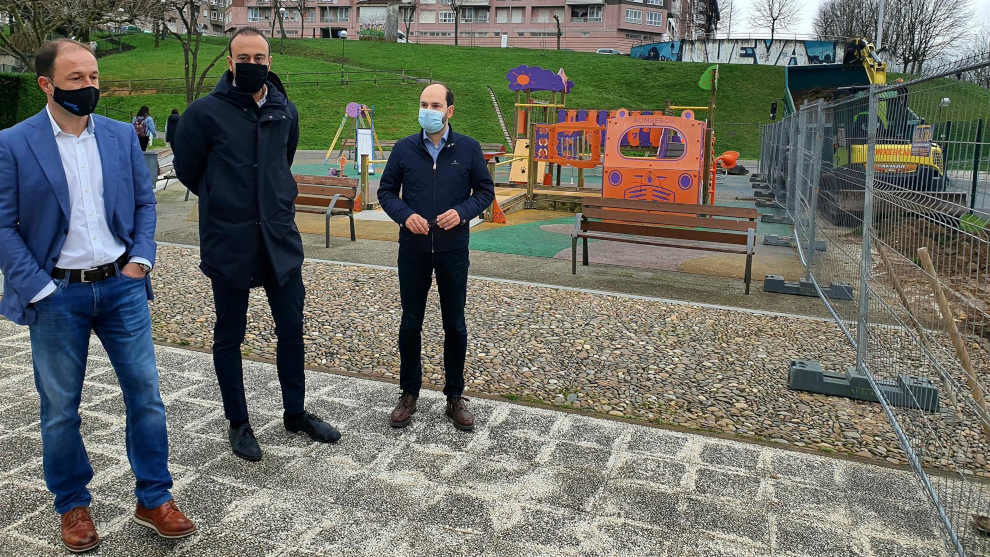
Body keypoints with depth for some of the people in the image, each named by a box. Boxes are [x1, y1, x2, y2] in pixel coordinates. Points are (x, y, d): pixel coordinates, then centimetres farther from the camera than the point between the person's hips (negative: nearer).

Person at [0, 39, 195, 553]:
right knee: (60, 409, 10)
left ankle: (154, 499, 20)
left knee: (146, 394, 5)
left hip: (121, 285, 3)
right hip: (56, 295, -2)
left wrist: (139, 260, -2)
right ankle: (73, 506, 29)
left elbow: (145, 202, 10)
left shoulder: (121, 135, 4)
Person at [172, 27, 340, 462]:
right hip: (228, 244, -3)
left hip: (280, 239, 4)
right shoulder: (206, 112, -9)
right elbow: (186, 169, 4)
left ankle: (295, 413, 29)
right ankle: (238, 423, 26)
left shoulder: (286, 111, 4)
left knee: (292, 330, 11)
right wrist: (224, 203, 12)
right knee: (229, 337, 9)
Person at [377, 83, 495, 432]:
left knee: (455, 324, 8)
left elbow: (485, 191, 5)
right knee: (410, 323, 8)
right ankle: (409, 394, 24)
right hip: (413, 249, 1)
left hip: (453, 249, 0)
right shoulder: (404, 149, 1)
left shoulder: (468, 149, 0)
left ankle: (455, 397, 23)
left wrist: (462, 212, -14)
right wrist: (405, 215, -13)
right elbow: (386, 191, 6)